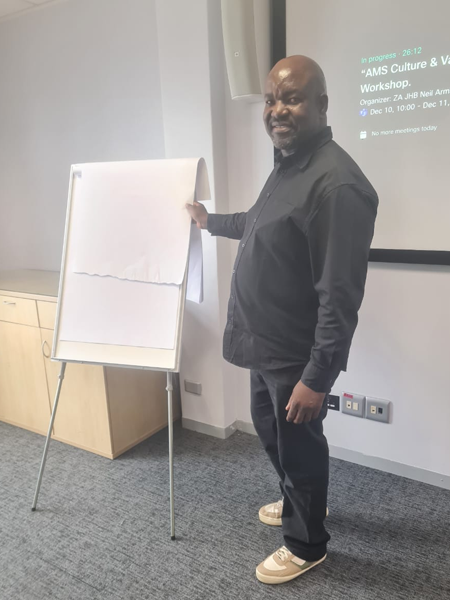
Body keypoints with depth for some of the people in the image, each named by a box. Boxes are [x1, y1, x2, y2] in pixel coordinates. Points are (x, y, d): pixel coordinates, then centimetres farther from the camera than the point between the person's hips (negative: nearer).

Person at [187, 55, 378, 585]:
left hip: (298, 355, -10)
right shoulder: (287, 164, 8)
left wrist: (318, 376, -23)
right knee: (271, 433, 26)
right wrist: (211, 222, 39)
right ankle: (297, 502, 53)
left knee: (298, 445, 11)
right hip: (267, 343, 10)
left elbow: (340, 296, -26)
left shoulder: (337, 183, -24)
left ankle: (307, 544, 38)